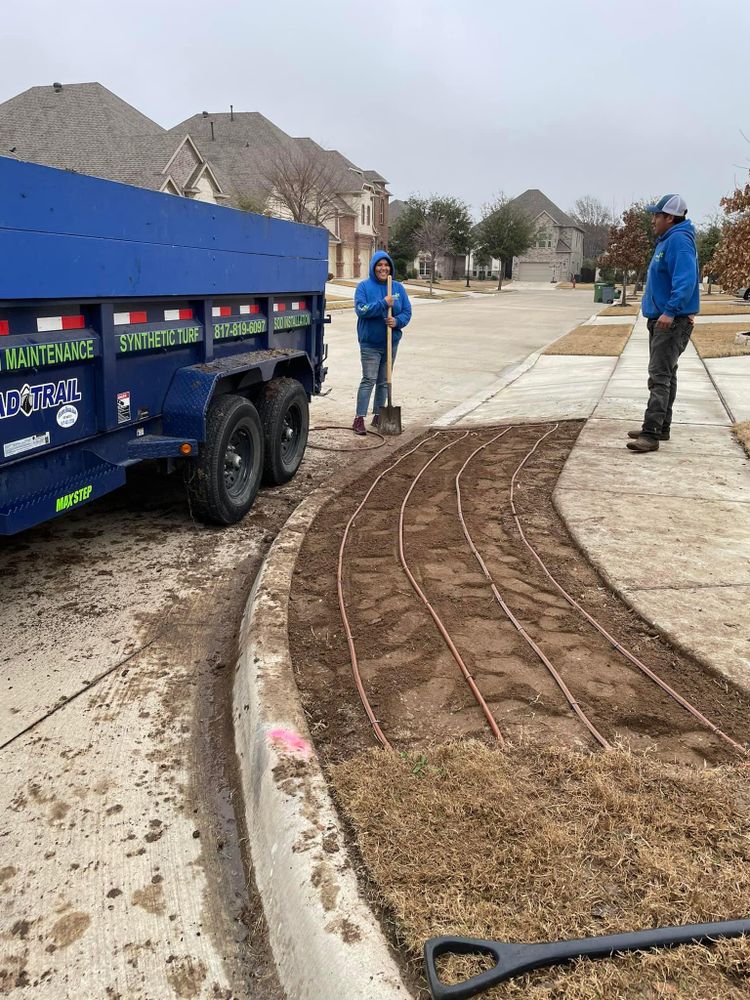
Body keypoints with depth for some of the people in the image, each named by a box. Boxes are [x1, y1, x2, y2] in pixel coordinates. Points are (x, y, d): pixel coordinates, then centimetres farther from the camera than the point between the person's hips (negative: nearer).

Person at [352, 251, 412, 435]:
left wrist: (397, 321, -15)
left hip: (391, 342, 5)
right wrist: (383, 303, -22)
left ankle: (378, 416, 23)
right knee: (368, 380, -9)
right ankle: (359, 419, -7)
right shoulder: (364, 286, -5)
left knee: (384, 381, 12)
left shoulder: (398, 288, 6)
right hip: (370, 343, -5)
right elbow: (360, 309, -16)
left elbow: (407, 311, 5)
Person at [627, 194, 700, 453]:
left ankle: (651, 435, -17)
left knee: (659, 376, -14)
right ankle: (660, 427, 24)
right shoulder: (666, 240, 16)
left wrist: (670, 311, -33)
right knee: (665, 375, 15)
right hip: (661, 319, 11)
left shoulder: (679, 240, -16)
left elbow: (686, 280, -27)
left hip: (672, 321, -11)